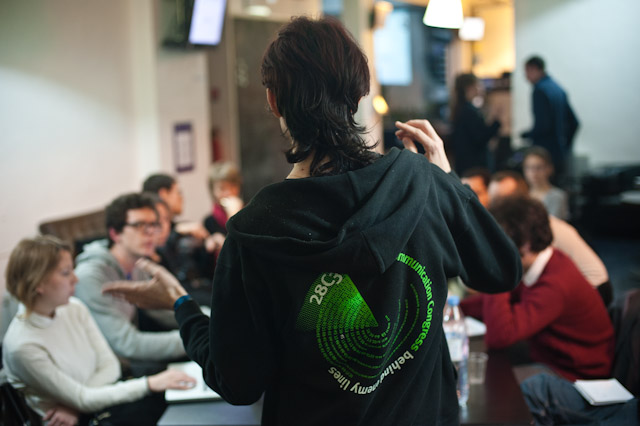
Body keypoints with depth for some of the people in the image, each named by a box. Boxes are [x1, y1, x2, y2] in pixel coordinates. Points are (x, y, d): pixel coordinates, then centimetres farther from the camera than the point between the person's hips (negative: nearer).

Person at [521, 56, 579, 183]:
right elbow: (574, 123, 16)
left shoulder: (540, 91, -13)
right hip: (560, 157, 9)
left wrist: (526, 134, -4)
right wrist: (565, 147, 21)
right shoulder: (558, 89, 14)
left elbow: (543, 126, -20)